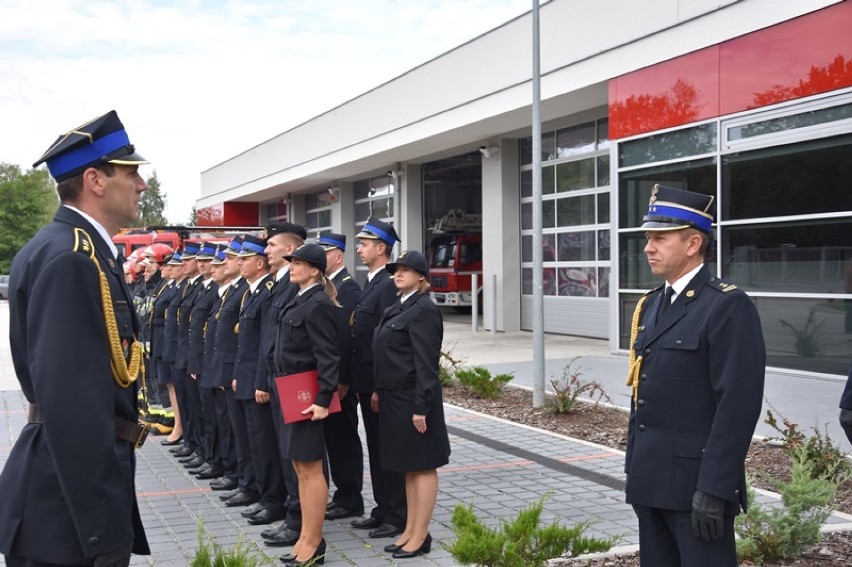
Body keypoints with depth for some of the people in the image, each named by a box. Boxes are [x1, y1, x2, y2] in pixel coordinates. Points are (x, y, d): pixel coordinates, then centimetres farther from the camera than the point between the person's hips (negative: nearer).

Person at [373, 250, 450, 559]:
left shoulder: (424, 310, -14)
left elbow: (426, 363, -19)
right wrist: (379, 391, 12)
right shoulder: (398, 307, 13)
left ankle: (421, 536, 8)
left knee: (422, 466, 1)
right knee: (408, 466, 15)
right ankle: (410, 530, 25)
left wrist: (421, 407, -21)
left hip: (413, 397, -9)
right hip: (394, 397, 9)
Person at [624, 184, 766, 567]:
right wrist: (633, 465, 15)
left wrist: (714, 489, -21)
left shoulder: (729, 307, -13)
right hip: (650, 479, 8)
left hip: (697, 479, -8)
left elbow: (738, 405, -18)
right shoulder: (650, 305, 12)